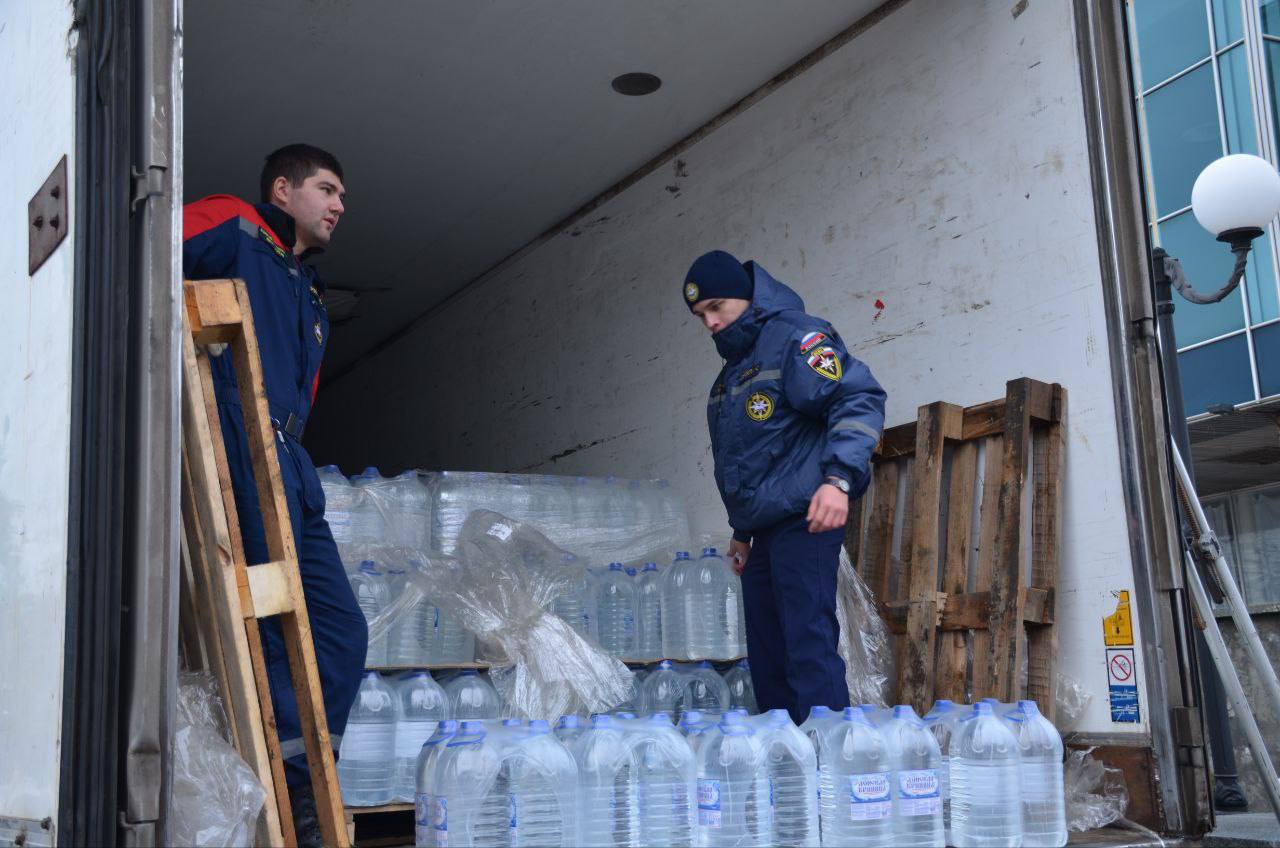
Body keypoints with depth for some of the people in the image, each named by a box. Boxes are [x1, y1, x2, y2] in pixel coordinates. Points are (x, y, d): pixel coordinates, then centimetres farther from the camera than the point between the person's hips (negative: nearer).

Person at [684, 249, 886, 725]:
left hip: (803, 520, -10)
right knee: (767, 656, 11)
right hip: (765, 531, 10)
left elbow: (859, 400, -18)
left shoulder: (793, 337, -6)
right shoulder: (734, 369, 23)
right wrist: (742, 532, 28)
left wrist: (838, 478, -28)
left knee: (808, 644, -14)